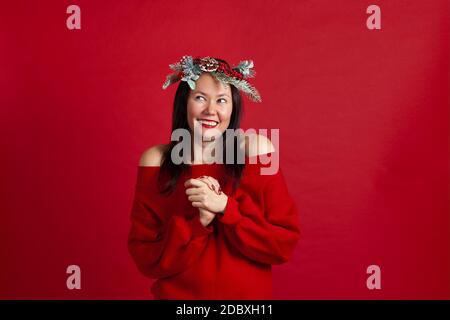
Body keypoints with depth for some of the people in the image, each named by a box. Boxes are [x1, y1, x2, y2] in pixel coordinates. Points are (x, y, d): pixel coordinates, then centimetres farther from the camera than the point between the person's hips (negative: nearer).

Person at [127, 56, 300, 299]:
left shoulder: (256, 149, -12)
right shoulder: (156, 161, -11)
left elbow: (285, 244, -12)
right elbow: (145, 257, -10)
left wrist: (226, 208, -23)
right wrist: (198, 223, -23)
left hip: (249, 294, 1)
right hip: (177, 294, 0)